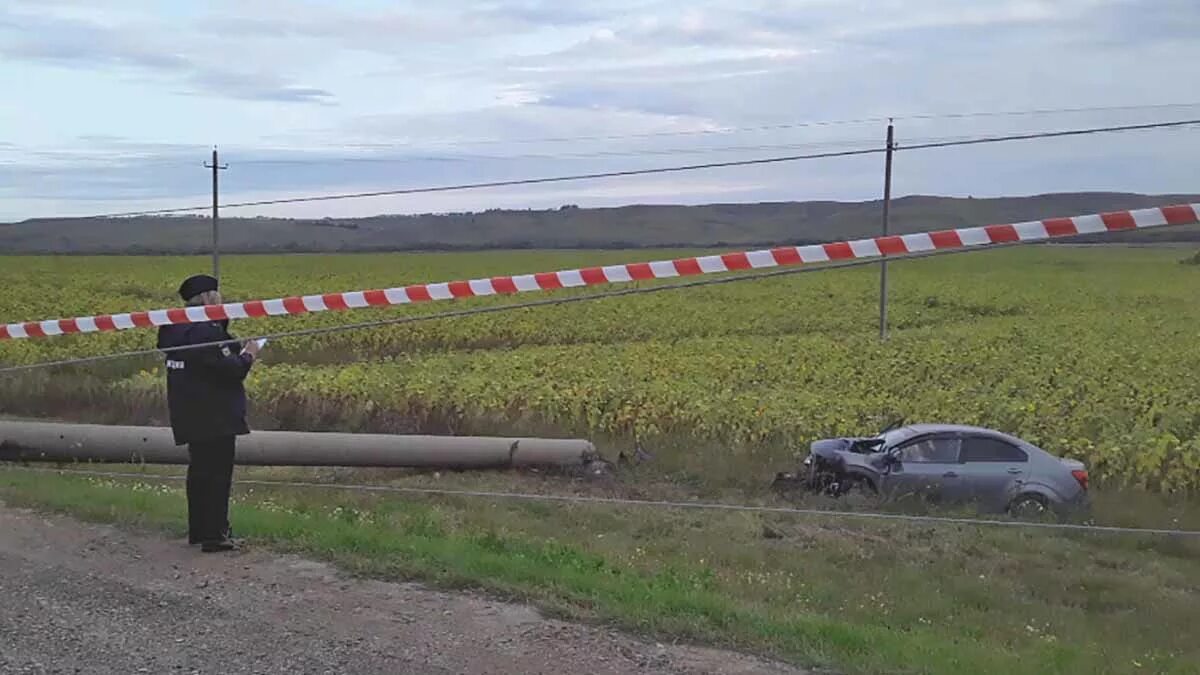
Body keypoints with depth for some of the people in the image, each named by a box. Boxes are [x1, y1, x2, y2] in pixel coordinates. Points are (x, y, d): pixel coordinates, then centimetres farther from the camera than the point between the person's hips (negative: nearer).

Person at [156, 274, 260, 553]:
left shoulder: (174, 328, 8)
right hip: (215, 419, -9)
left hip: (191, 418, 9)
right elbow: (232, 370, -23)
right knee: (217, 475, -2)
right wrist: (248, 355, -5)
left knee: (199, 472, 18)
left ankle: (197, 530, 27)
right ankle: (214, 536, 2)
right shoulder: (206, 330, -21)